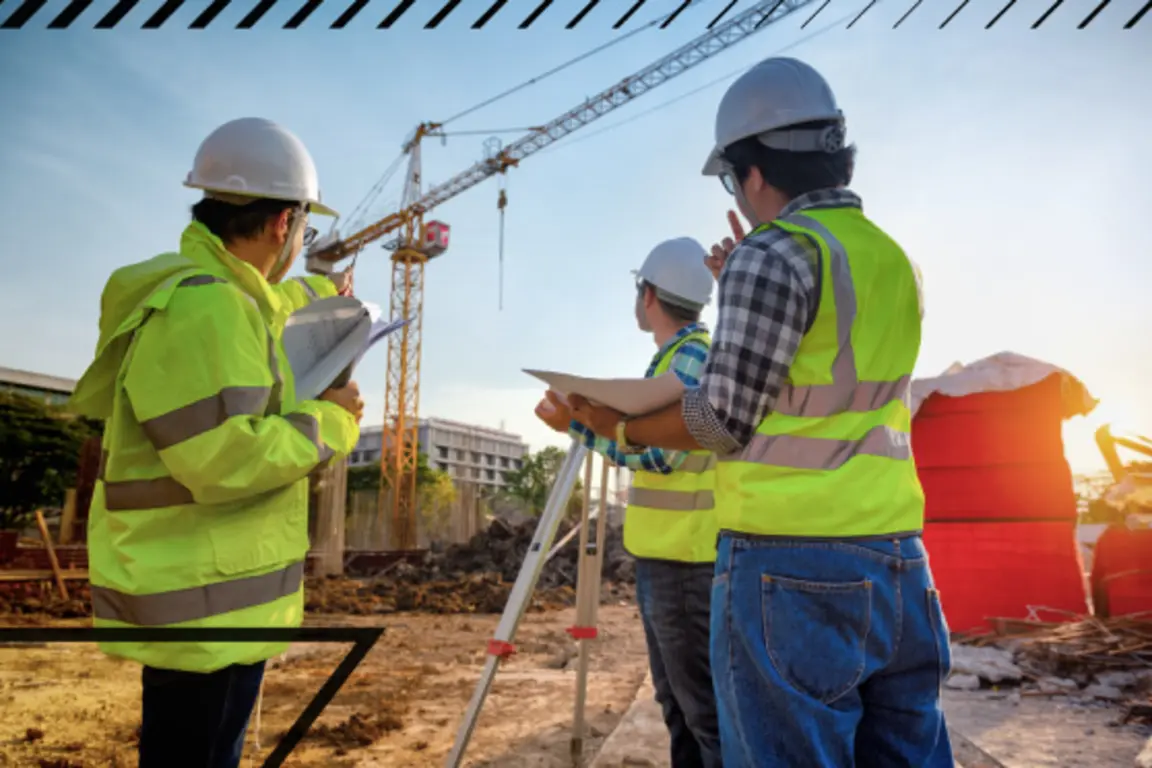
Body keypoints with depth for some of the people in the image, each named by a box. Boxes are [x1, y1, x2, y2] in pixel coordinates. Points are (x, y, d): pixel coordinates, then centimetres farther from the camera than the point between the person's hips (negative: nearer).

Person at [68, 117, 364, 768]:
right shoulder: (201, 305, -23)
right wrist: (330, 422, -16)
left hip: (211, 593, 10)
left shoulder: (216, 290, 10)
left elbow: (263, 307, 35)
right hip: (206, 603, -10)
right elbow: (224, 458, -30)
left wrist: (321, 290, 51)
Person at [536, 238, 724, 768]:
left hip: (686, 558, -10)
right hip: (662, 554, 10)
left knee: (707, 709, -3)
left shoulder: (694, 356, -13)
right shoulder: (672, 357, 16)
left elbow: (661, 453, -21)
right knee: (676, 702, 18)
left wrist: (577, 425, -17)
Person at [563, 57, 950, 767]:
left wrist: (619, 426, 3)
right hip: (897, 562, 8)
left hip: (792, 568, -8)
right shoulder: (894, 261, 13)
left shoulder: (774, 254, -11)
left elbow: (724, 417, -13)